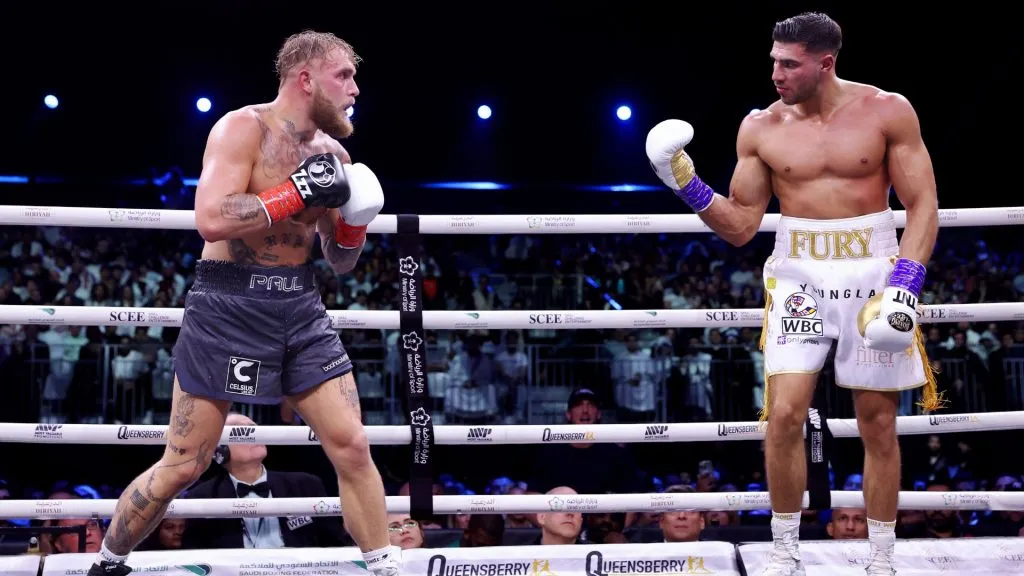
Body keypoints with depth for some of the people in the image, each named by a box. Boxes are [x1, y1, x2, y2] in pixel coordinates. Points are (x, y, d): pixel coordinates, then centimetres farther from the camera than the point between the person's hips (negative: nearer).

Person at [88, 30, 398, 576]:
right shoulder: (243, 128, -10)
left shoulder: (333, 155, 10)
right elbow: (211, 219, -25)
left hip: (301, 305, 6)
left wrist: (354, 219, -3)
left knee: (352, 447, 0)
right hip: (230, 306, -6)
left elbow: (341, 262, 17)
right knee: (183, 465, 1)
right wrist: (298, 193, -21)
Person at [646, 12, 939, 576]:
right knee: (784, 414, -10)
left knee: (878, 426, 5)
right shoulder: (761, 128, 2)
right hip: (798, 277, 1)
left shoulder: (887, 112, -5)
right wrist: (687, 184, -8)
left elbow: (923, 205, -3)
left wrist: (904, 286, -15)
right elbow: (740, 225, 6)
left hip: (873, 275, -1)